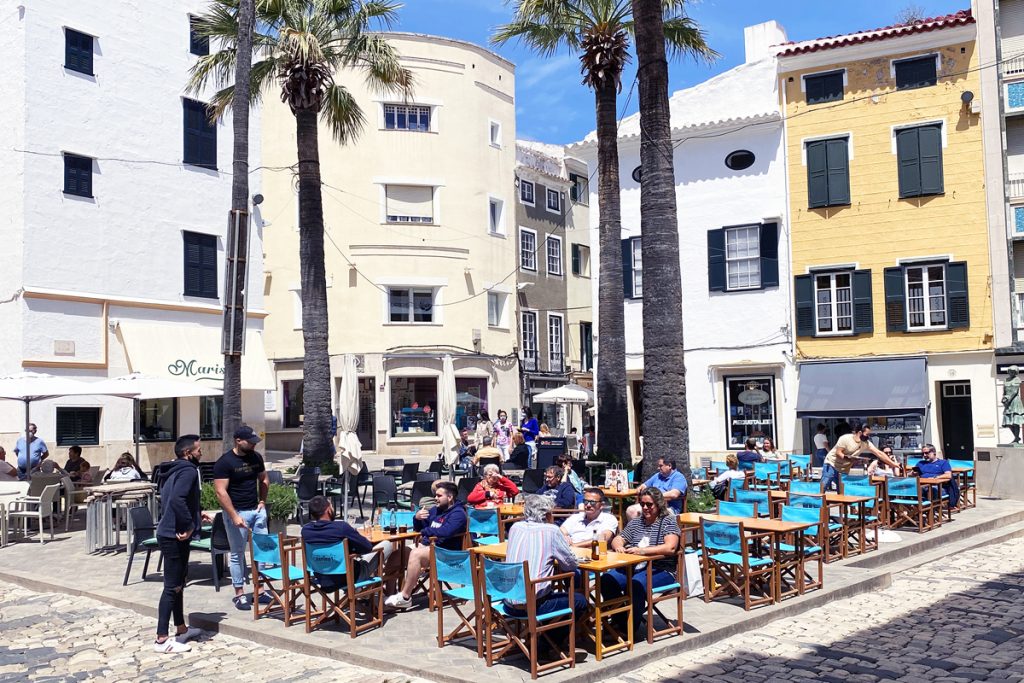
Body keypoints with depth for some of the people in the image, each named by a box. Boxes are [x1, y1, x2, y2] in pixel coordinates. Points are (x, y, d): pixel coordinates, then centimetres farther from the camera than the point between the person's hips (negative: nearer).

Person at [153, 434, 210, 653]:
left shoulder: (174, 470, 14)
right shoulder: (189, 471, -17)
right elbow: (177, 499, -32)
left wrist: (197, 514, 17)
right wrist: (189, 525, -22)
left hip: (171, 534, 10)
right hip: (174, 536, -10)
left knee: (178, 583, 19)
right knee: (172, 587, -4)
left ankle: (181, 629, 30)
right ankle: (162, 639, 1)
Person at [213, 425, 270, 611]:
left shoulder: (256, 457, 6)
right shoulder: (224, 462, -13)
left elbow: (264, 479, 20)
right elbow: (221, 492, -16)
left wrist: (262, 501, 6)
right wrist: (234, 516, -20)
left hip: (256, 510, 6)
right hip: (237, 512, -6)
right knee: (237, 554, 3)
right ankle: (239, 594, 12)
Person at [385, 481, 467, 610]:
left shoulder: (458, 513, -9)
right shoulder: (435, 510, 17)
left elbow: (445, 532, -27)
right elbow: (418, 528, 24)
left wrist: (425, 531, -11)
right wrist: (417, 518, 0)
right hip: (427, 545, 9)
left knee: (415, 554, -31)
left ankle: (405, 598, -24)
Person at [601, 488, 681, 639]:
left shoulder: (668, 521, 1)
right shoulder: (635, 522, 20)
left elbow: (670, 548, -15)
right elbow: (616, 540, 19)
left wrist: (642, 550, -25)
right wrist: (619, 547, -7)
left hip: (660, 571, -5)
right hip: (633, 568, 5)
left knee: (636, 584, -35)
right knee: (606, 579, -22)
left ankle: (630, 628, -19)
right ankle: (619, 620, -7)